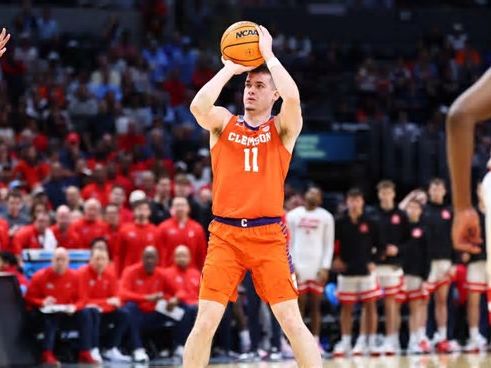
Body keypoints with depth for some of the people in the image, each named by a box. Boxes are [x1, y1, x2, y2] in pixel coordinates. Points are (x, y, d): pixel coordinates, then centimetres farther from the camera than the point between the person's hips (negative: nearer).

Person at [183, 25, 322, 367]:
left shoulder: (283, 128, 6)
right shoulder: (223, 123, 10)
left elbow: (293, 98, -16)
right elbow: (198, 106, -12)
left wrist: (268, 54, -7)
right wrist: (230, 67, -6)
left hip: (269, 235, -1)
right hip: (225, 234, 1)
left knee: (292, 322, -4)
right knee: (205, 322, -4)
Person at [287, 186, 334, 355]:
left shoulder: (326, 217, 5)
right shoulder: (293, 215, 6)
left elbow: (329, 244, 4)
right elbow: (289, 243, 5)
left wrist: (325, 267, -6)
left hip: (317, 268, 0)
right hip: (298, 267, 0)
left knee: (315, 306, 2)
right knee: (299, 306, 0)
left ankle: (315, 343, 4)